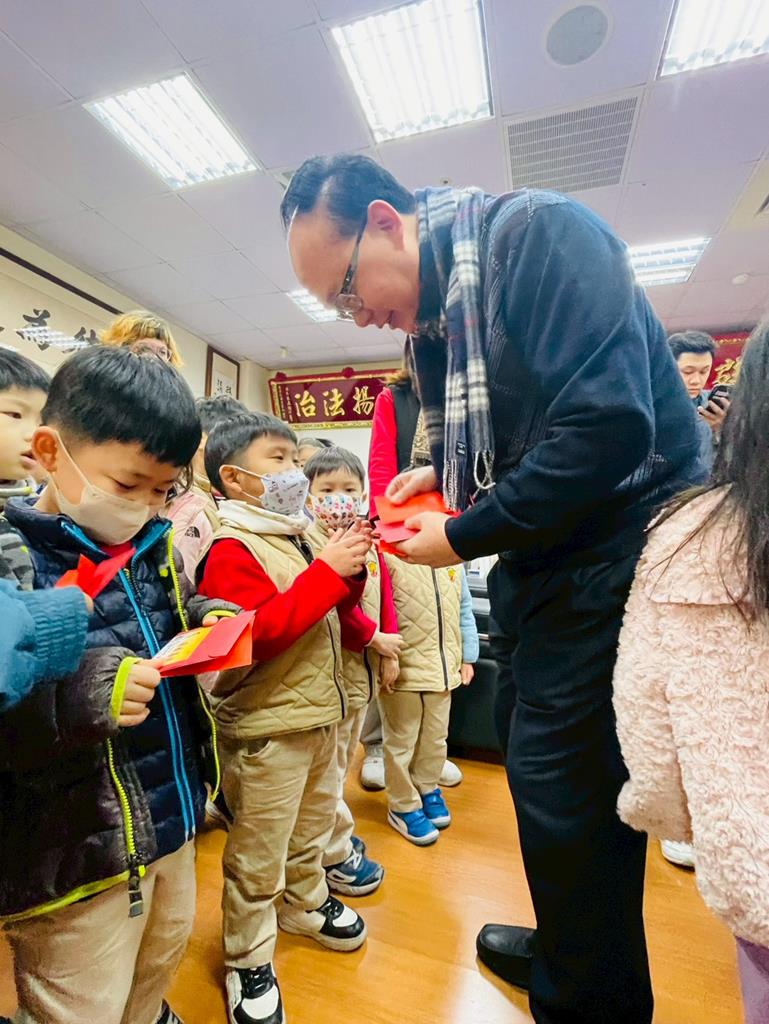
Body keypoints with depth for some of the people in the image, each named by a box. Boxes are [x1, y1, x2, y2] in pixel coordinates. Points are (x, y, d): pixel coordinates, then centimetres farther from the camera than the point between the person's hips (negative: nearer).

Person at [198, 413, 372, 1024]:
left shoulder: (299, 538, 8)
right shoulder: (230, 548, -17)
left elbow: (332, 615, 14)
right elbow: (257, 634, -29)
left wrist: (350, 571, -6)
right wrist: (326, 572, -29)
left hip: (320, 711, 8)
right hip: (266, 726, -8)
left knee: (312, 826, 27)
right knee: (258, 854, 11)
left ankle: (305, 902, 52)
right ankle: (248, 960, 35)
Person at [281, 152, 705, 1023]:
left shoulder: (537, 233, -13)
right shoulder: (432, 316, 11)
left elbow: (608, 423, -26)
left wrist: (464, 537, -18)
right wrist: (440, 476, 2)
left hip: (618, 550, -8)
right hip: (549, 566, 8)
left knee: (560, 785, 2)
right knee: (563, 776, 19)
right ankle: (578, 951, 46)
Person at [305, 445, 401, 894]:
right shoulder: (312, 543, -18)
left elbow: (384, 595, 10)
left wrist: (389, 651, 5)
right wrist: (374, 637, -17)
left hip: (366, 664, 8)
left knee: (345, 754, 24)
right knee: (329, 761, 9)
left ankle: (334, 832, 44)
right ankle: (336, 854, 28)